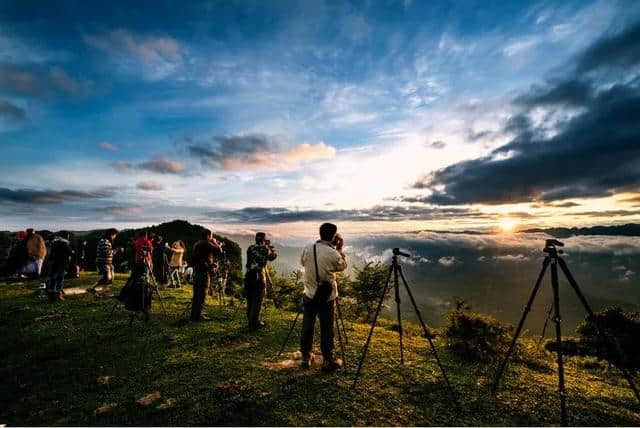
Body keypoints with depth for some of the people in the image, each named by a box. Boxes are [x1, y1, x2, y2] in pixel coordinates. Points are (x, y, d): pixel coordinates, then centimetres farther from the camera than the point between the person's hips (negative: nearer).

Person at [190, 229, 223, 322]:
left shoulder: (197, 244, 16)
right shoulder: (206, 243, -13)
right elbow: (219, 251, -17)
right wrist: (215, 242, 1)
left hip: (196, 271, 9)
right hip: (203, 271, -9)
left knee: (196, 294, 16)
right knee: (202, 294, -2)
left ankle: (194, 314, 25)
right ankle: (198, 316, 2)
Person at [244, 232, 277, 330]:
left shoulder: (250, 248, 8)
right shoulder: (265, 249, -5)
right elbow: (273, 256, 10)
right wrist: (270, 246, 17)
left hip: (248, 277, 5)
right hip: (259, 278, -5)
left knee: (250, 301, 15)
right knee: (257, 302, 3)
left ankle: (250, 321, 25)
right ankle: (255, 323, 7)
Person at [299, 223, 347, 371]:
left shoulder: (307, 249, -7)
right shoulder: (333, 253, -17)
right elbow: (343, 266, 1)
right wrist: (340, 249, 5)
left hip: (310, 295, 4)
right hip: (327, 297, -3)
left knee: (307, 327, 14)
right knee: (326, 329, 9)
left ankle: (306, 358, 28)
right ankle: (328, 361, 22)